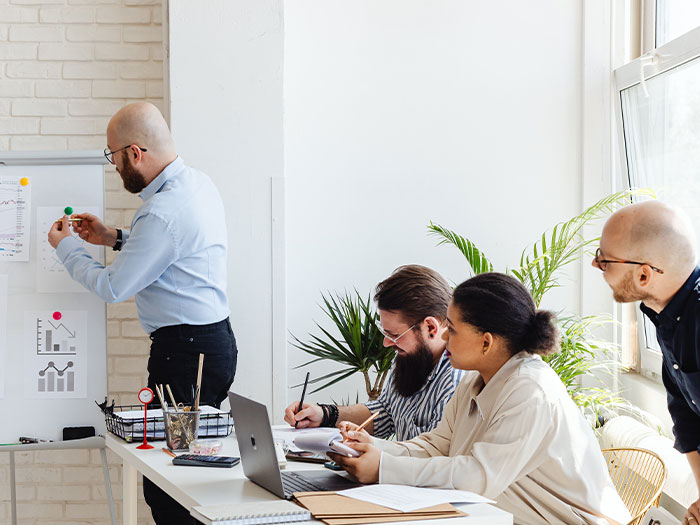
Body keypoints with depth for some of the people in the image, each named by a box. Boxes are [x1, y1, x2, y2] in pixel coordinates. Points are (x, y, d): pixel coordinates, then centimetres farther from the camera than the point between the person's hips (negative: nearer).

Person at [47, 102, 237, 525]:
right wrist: (115, 238, 21)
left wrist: (66, 247, 4)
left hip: (185, 354, -10)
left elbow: (113, 288, -12)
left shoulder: (164, 213, -21)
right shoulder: (198, 182, 10)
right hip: (215, 339, 10)